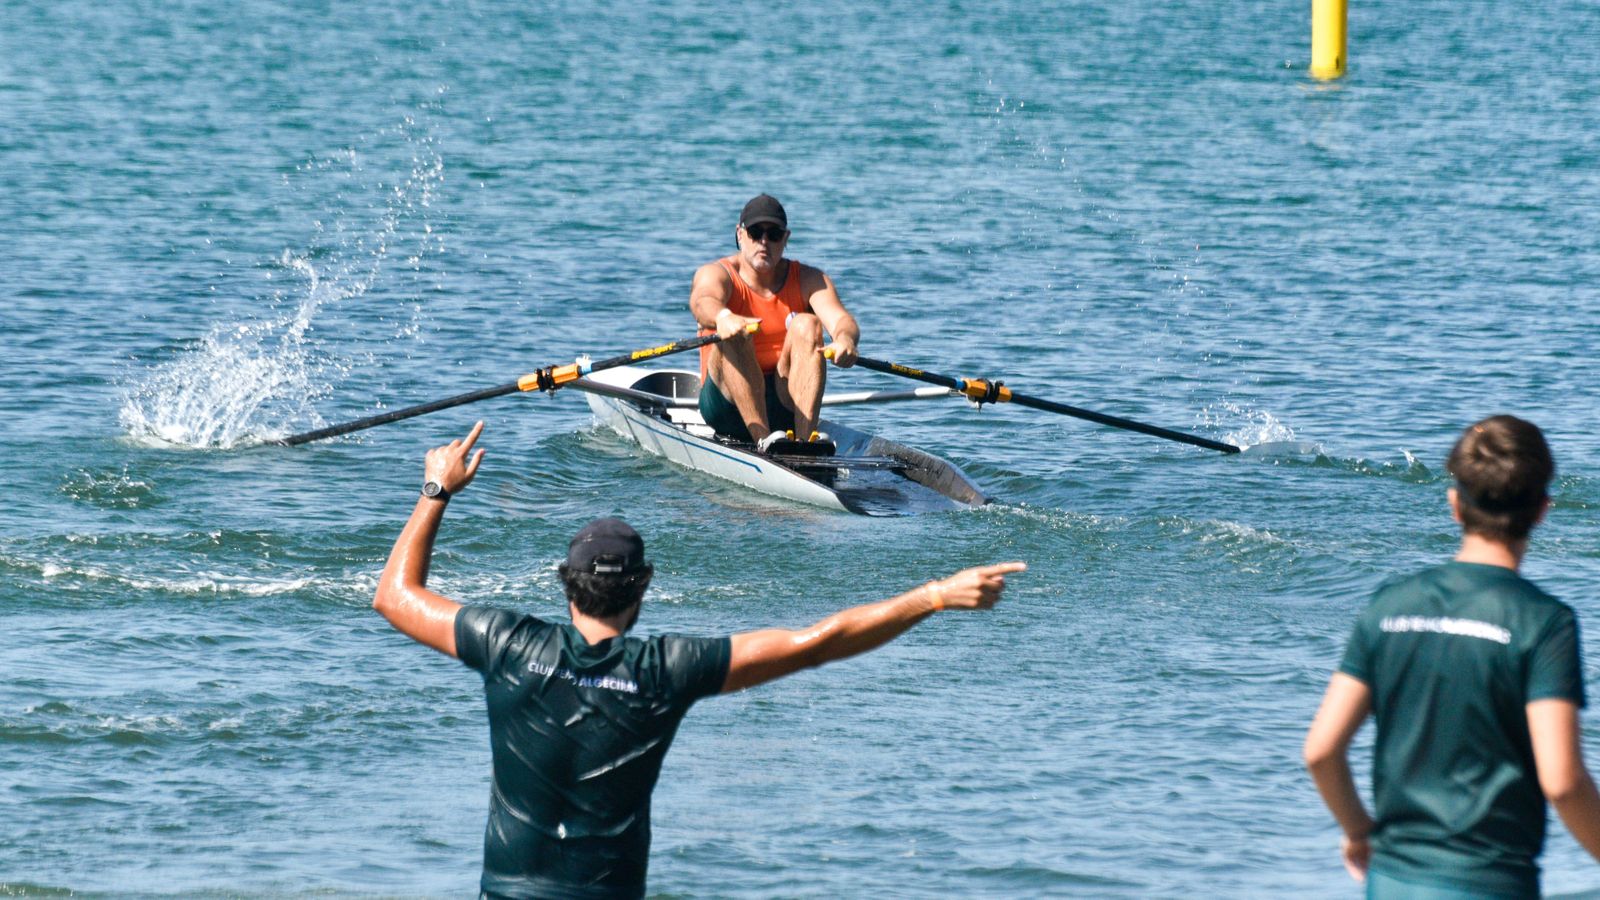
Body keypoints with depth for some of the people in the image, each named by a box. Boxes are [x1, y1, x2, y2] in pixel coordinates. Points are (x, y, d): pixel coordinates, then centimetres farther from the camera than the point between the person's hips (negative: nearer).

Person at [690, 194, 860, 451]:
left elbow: (840, 319, -15)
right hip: (728, 402, -2)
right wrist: (723, 317, -52)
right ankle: (762, 438, -46)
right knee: (734, 332, -27)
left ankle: (806, 437, -39)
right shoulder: (716, 274, -1)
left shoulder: (808, 280, 5)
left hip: (787, 403, 2)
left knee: (807, 324, -21)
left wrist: (845, 339, -41)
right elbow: (702, 302, -27)